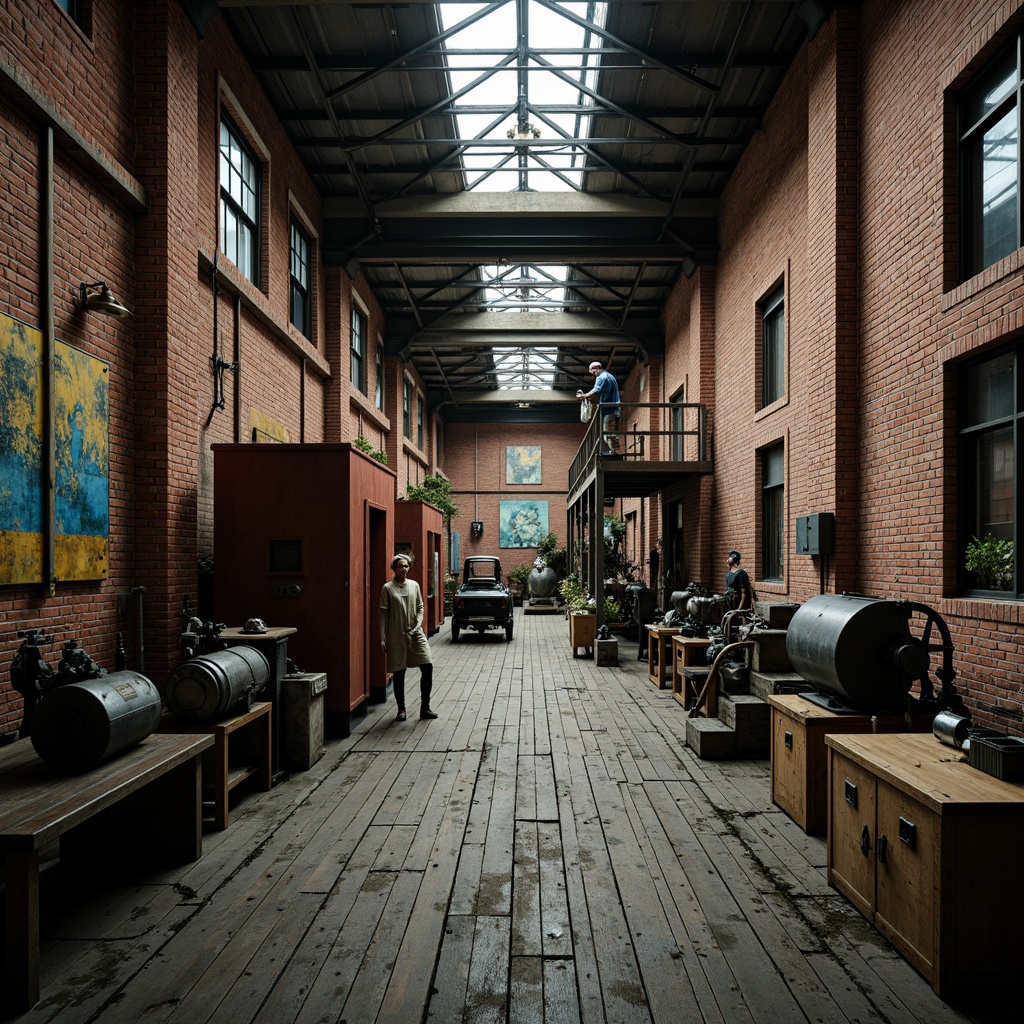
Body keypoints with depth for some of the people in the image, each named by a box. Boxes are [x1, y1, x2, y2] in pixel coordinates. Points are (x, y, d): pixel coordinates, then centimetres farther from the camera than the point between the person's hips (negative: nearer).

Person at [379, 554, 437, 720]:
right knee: (398, 673, 4)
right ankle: (401, 709, 19)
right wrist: (383, 639, -6)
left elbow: (420, 607, 12)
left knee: (427, 666, -7)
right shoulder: (387, 588, -2)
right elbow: (383, 614, -2)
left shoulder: (414, 585, 7)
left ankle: (425, 707, 5)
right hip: (396, 636, -3)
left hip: (415, 633, 3)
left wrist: (419, 622, -7)